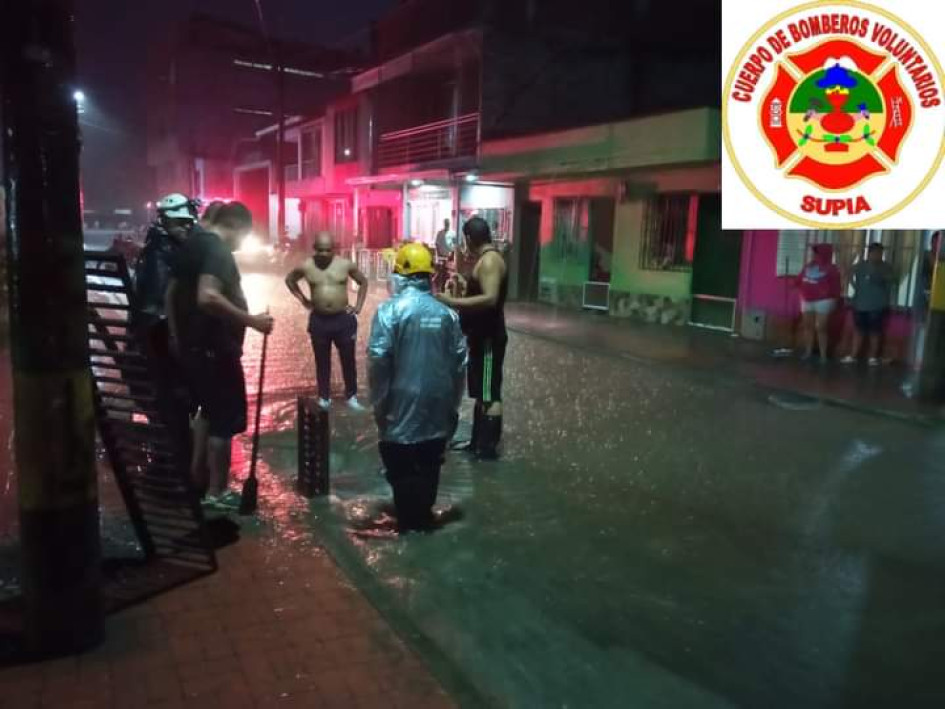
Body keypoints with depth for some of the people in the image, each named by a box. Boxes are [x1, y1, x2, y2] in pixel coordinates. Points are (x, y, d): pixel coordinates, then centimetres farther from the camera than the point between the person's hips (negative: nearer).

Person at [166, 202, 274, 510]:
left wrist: (176, 335, 25)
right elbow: (207, 297, -33)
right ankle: (216, 492, 11)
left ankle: (197, 476, 34)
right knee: (225, 418, 2)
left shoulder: (192, 243, 11)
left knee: (208, 409, 24)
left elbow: (171, 292, 18)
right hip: (215, 348, -10)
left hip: (192, 345, 10)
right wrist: (251, 320, -29)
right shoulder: (218, 249, -18)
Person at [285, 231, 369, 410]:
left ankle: (351, 396, 20)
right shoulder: (306, 267, -4)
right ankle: (324, 397, 22)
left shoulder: (346, 264, -5)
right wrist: (303, 299, 8)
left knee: (348, 359, 7)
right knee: (322, 361, 9)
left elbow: (363, 282, 10)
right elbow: (289, 280, 15)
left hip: (344, 319, 0)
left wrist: (358, 306, 3)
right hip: (318, 320, 0)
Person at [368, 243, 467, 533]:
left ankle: (408, 520, 17)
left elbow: (378, 359, -16)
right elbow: (460, 359, 6)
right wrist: (454, 401, 16)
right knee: (429, 463, 17)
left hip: (402, 403, -4)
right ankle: (424, 515, 28)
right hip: (438, 403, 4)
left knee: (401, 465, 10)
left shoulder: (390, 310, -11)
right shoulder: (446, 312, 2)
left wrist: (378, 400, -4)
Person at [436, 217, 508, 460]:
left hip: (489, 338, -11)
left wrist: (453, 301, -30)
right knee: (480, 393, 16)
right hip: (482, 336, 11)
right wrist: (465, 285, 33)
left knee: (490, 395, -3)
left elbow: (490, 299, -31)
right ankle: (477, 442, 26)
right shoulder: (485, 259, 13)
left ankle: (488, 448, 5)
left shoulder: (490, 260, -18)